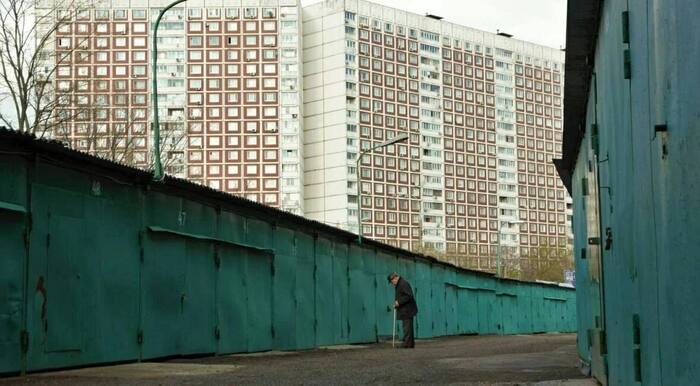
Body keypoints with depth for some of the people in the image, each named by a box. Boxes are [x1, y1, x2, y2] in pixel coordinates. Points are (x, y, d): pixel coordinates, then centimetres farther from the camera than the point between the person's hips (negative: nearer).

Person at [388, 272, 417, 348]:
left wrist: (399, 302, -21)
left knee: (407, 327, -10)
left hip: (407, 310, -11)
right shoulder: (398, 285, 18)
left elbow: (409, 296, -23)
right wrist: (396, 303, 11)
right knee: (407, 327, 13)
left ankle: (407, 344, -10)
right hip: (404, 310, 11)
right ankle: (411, 343, 17)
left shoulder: (403, 284, -15)